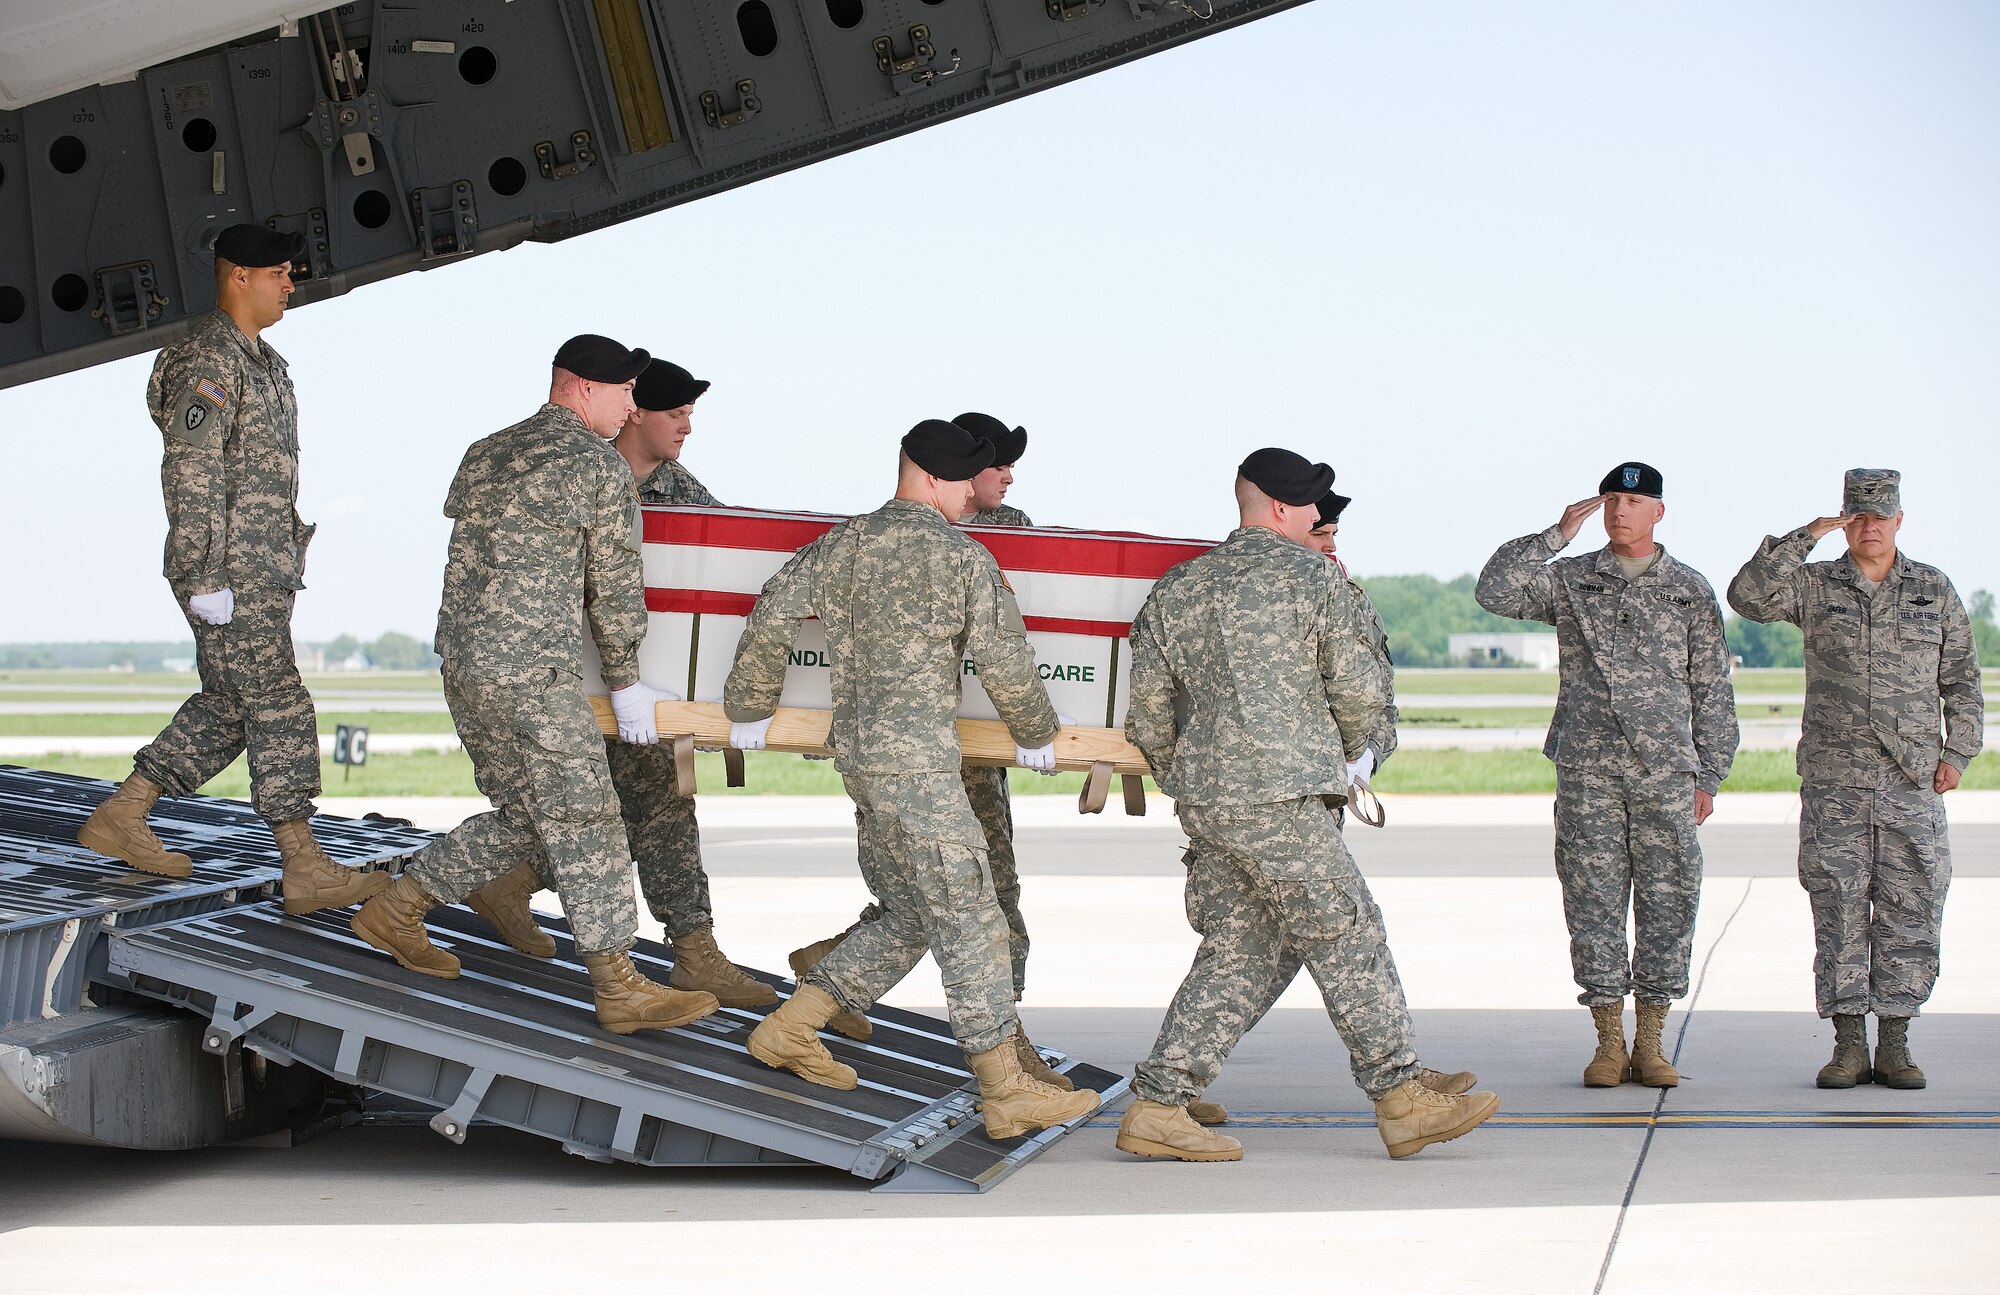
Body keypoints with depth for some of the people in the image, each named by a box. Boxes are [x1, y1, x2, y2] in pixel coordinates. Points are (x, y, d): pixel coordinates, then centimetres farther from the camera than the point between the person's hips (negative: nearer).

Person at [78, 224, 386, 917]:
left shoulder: (261, 360, 18)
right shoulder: (209, 359, -13)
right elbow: (190, 474, -19)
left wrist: (288, 560, 23)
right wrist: (205, 577, -22)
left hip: (263, 567, 10)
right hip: (230, 571, -10)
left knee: (228, 705, 13)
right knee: (278, 706, -9)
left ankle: (120, 815, 19)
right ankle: (305, 867, -7)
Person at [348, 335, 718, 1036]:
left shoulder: (483, 454, 15)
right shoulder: (601, 466, -7)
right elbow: (616, 586, -2)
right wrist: (625, 682, 9)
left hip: (460, 660, 8)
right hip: (534, 673, -8)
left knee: (523, 818, 19)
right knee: (584, 822, -2)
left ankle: (395, 909, 24)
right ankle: (618, 987, 1)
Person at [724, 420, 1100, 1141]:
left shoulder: (842, 546, 11)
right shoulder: (963, 559, -8)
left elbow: (773, 613, 6)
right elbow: (1006, 664, -5)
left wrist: (750, 711, 16)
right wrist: (1036, 736, 13)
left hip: (856, 753, 8)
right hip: (917, 761, -8)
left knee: (909, 914, 18)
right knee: (968, 917, -4)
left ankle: (788, 1032, 18)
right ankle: (1007, 1093, -3)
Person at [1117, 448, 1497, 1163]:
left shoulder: (1175, 589, 14)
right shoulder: (1309, 573, -3)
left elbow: (1148, 711, 14)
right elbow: (1359, 689, -3)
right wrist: (1344, 749, 18)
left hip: (1203, 796, 7)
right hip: (1278, 796, -7)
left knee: (1236, 950, 11)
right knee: (1349, 941, 0)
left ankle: (1157, 1107, 7)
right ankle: (1402, 1098, 3)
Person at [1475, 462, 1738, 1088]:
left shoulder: (1690, 590, 9)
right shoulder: (1569, 580, 9)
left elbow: (1713, 691, 10)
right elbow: (1495, 591, -7)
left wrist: (1709, 776, 5)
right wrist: (1556, 535, -7)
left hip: (1665, 776, 0)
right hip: (1586, 772, 0)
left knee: (1667, 903, 1)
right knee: (1593, 901, 0)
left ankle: (1650, 1044, 9)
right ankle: (1609, 1042, 7)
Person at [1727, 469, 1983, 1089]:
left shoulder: (1934, 589, 10)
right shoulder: (1813, 585, 5)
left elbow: (1962, 678, 13)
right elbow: (1748, 596, -13)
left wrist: (1958, 751, 4)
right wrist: (1804, 537, -14)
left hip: (1913, 783, 1)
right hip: (1834, 785, -1)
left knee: (1909, 912, 1)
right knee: (1839, 914, 0)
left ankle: (1894, 1044, 9)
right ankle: (1848, 1046, 6)